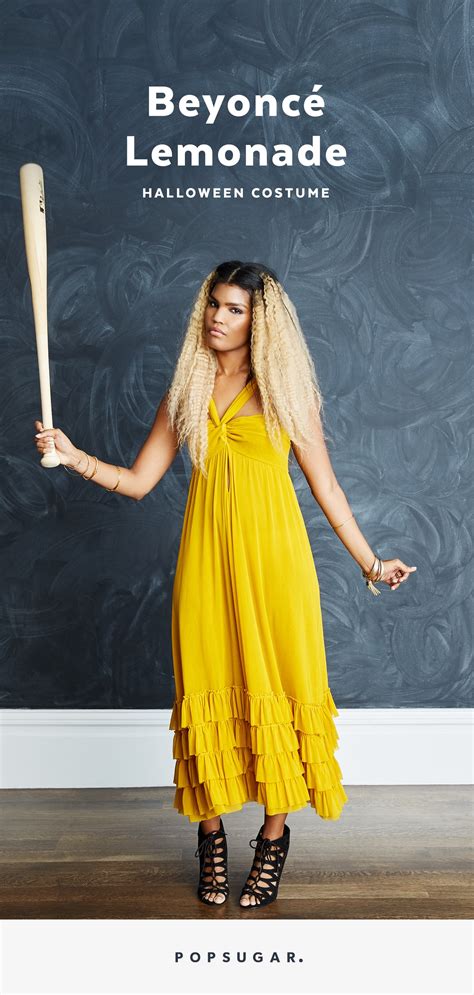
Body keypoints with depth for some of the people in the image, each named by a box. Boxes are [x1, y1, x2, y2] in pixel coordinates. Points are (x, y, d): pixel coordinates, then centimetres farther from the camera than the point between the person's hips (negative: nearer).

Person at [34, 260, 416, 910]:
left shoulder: (286, 390, 3)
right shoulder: (186, 393, 11)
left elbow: (325, 486, 6)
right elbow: (137, 482, 10)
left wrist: (369, 562, 6)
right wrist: (74, 456, -5)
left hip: (273, 558, -2)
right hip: (207, 559, 2)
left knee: (277, 688, 1)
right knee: (210, 690, 4)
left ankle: (274, 838, 18)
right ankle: (211, 837, 21)